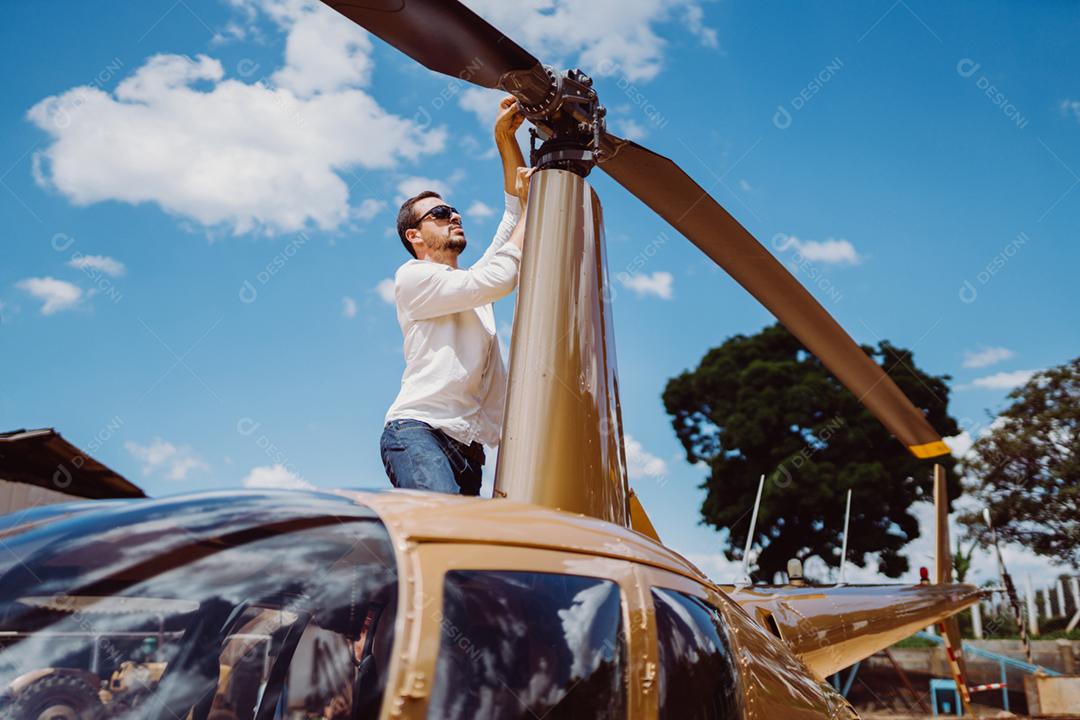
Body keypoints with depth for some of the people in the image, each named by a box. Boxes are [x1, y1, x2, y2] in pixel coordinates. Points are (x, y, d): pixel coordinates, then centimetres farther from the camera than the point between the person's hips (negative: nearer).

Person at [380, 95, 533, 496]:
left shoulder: (473, 281, 28)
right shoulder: (412, 277, 6)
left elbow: (515, 213, 27)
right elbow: (501, 279, -6)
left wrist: (505, 138, 22)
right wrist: (532, 208, 4)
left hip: (468, 449, 8)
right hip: (417, 432, -7)